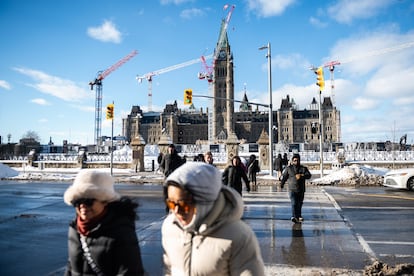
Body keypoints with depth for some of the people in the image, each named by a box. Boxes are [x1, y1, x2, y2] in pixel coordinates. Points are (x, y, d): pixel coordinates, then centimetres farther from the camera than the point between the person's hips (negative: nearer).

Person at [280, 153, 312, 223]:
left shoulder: (303, 168, 5)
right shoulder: (289, 168, 1)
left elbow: (309, 175, -8)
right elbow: (284, 176, 9)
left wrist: (301, 176, -22)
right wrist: (281, 184, 11)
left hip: (301, 190, 3)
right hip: (292, 189, -2)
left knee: (299, 204, 14)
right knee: (294, 203, -16)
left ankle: (299, 216, 32)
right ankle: (294, 217, -23)